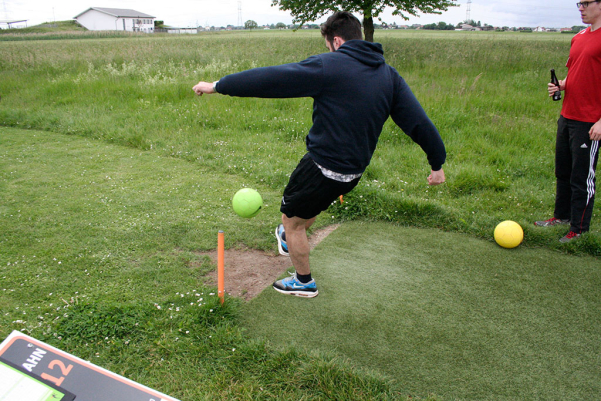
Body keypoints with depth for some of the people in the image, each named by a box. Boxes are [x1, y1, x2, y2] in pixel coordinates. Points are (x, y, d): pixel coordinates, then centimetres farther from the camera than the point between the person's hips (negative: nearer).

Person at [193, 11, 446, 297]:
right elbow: (419, 122, 2)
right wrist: (437, 163, 10)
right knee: (310, 204, 33)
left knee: (291, 220, 15)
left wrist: (218, 86, -8)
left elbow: (269, 78, -16)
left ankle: (304, 282, 32)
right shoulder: (389, 75, 3)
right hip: (355, 171, 7)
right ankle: (289, 239, 59)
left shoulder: (328, 66, -15)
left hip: (323, 167, -7)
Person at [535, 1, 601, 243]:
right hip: (567, 116, 8)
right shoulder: (578, 38, 13)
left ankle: (579, 229, 14)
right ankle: (562, 216, 34)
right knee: (563, 171, 18)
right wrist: (560, 86, 3)